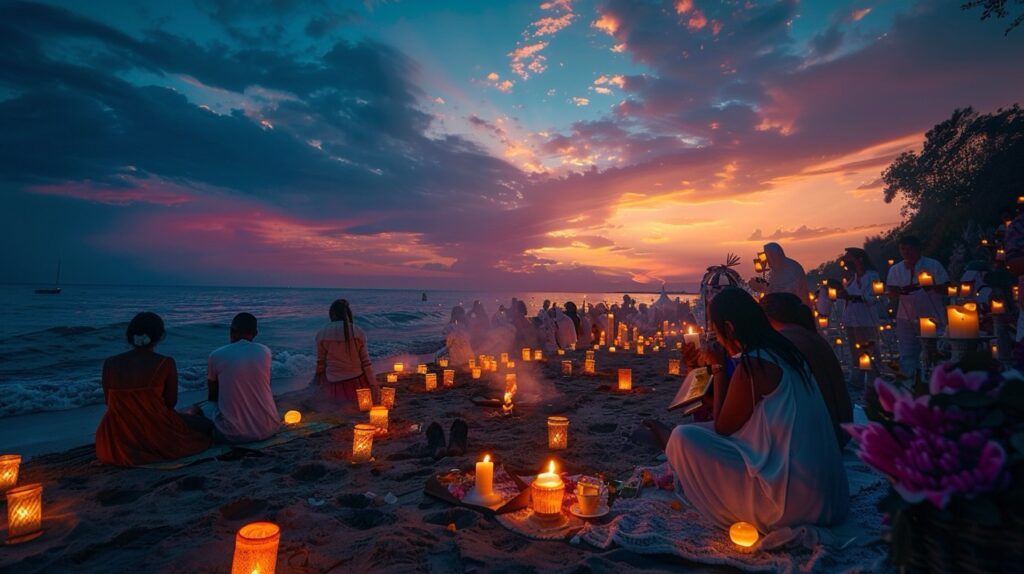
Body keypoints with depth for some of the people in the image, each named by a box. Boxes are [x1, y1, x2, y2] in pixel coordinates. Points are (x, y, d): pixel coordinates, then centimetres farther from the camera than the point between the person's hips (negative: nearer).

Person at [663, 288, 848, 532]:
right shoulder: (784, 352, 7)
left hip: (792, 501, -10)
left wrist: (718, 372, -2)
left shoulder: (753, 365, -20)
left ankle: (737, 514, 5)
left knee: (682, 439, -12)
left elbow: (722, 427, -6)